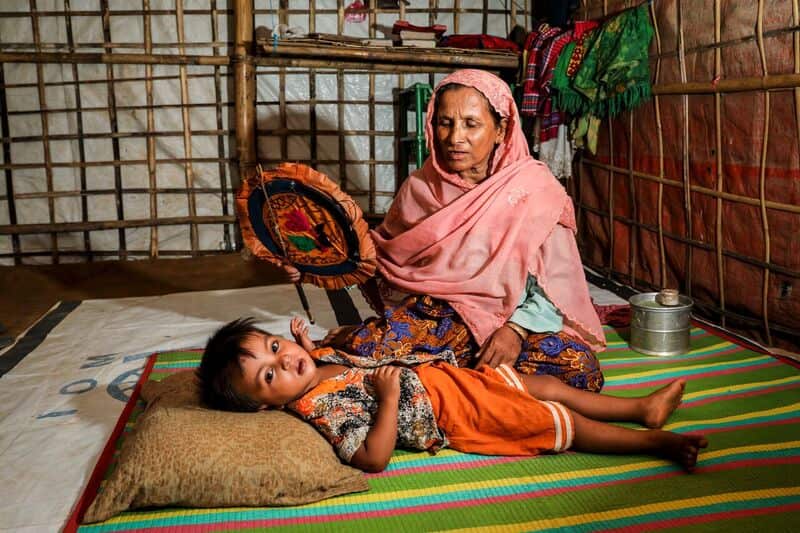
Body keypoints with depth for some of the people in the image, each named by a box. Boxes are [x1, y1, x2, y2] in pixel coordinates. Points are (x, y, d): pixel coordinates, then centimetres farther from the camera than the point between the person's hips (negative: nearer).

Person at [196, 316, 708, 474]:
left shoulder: (317, 358, 1)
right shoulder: (322, 409, -24)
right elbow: (373, 458, -29)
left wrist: (307, 344, 7)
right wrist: (389, 396, -31)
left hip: (441, 374, 8)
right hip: (456, 417, -8)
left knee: (544, 385, 13)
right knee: (565, 424, -4)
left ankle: (644, 407, 27)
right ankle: (658, 443, 10)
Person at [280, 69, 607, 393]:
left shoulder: (537, 189, -3)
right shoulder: (421, 186, 5)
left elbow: (556, 281, -5)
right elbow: (383, 254, 11)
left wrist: (517, 329, -21)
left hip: (515, 318, 0)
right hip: (432, 313, 1)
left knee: (579, 368, -30)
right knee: (355, 348, -27)